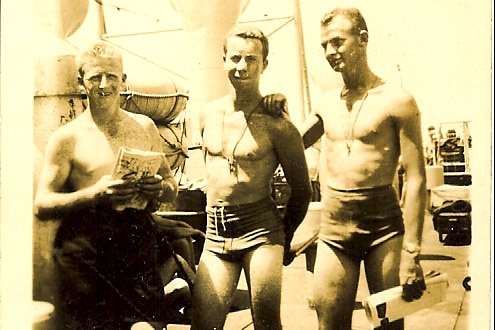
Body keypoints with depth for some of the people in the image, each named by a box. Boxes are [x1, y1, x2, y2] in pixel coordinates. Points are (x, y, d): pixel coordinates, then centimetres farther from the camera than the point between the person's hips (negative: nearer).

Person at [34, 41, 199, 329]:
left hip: (139, 242, 3)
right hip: (85, 250, -2)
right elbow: (42, 205, -4)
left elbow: (171, 187, 20)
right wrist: (95, 194, -18)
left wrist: (160, 189, -4)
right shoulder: (68, 137, 2)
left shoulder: (145, 127, 13)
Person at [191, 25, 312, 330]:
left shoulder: (277, 125, -7)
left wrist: (284, 239, 7)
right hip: (216, 235, 4)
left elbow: (301, 191, 2)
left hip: (261, 227, -4)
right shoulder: (208, 115, 8)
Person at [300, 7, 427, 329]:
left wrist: (411, 253, -15)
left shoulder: (396, 100, -5)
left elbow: (416, 179, -9)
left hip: (384, 228, -4)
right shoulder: (328, 103, 12)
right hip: (333, 230, 4)